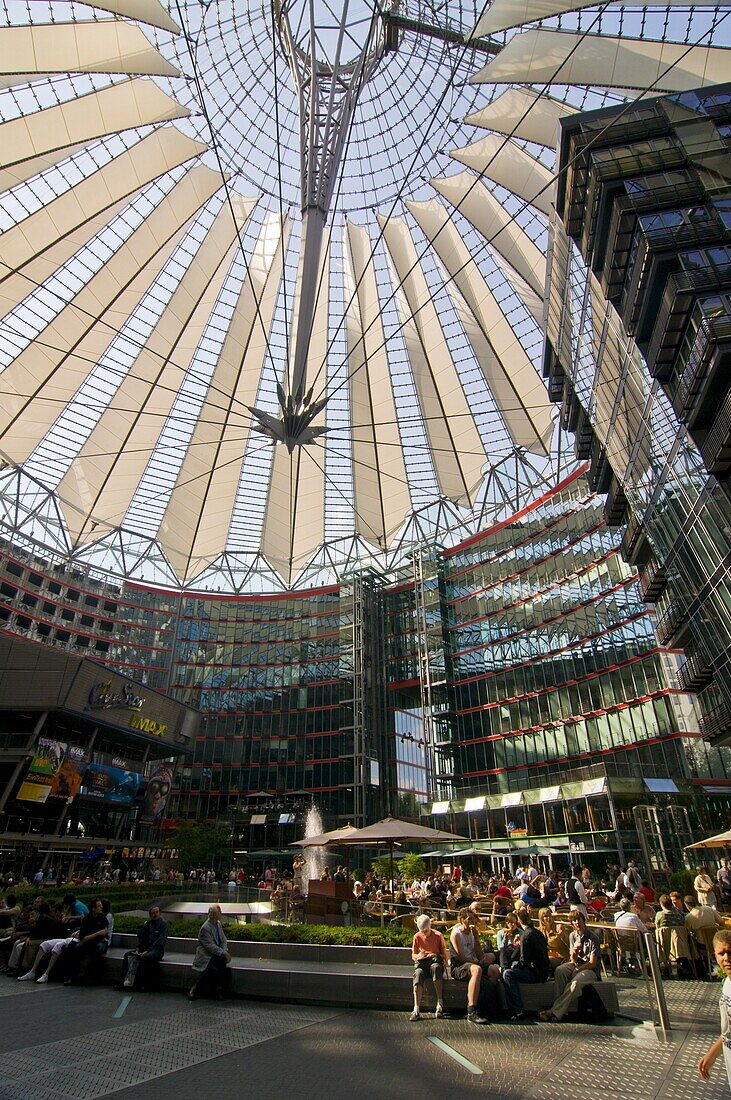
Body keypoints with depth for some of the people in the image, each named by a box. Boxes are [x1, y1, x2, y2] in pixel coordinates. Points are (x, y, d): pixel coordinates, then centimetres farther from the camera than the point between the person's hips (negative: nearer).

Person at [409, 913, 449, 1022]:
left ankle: (440, 1004, -29)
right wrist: (418, 955, -13)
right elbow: (413, 955, 10)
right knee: (418, 973, -35)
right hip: (422, 962, 1)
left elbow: (444, 954, 6)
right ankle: (416, 1010, -38)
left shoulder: (438, 935, 0)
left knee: (435, 967, -38)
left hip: (435, 961, -1)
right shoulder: (417, 937, 4)